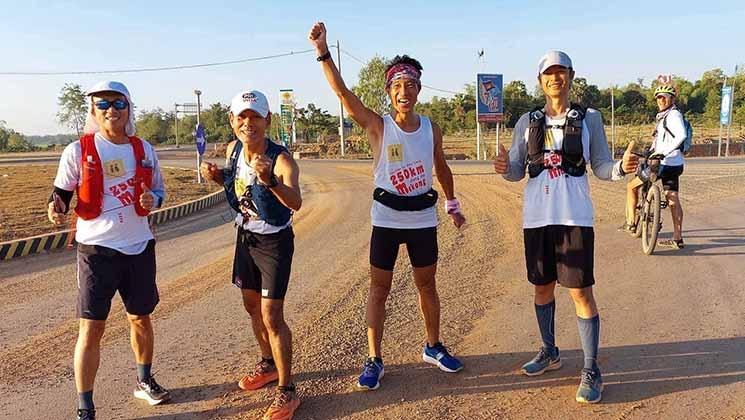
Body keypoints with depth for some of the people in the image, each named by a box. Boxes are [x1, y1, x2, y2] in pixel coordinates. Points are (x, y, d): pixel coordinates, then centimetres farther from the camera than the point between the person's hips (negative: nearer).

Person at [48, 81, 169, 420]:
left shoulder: (144, 150, 3)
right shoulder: (78, 151, -6)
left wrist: (152, 200, -8)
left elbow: (158, 190, 14)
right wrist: (56, 207, -21)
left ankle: (144, 381, 39)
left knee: (141, 318, 17)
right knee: (91, 329, -2)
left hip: (139, 247, 4)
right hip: (96, 250, -3)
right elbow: (62, 192, 2)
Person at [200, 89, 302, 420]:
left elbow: (296, 203, -44)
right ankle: (268, 364, 42)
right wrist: (217, 175, -6)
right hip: (246, 236, 8)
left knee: (271, 315, -8)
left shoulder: (281, 160, -27)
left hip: (274, 242, -7)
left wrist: (269, 180, -61)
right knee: (252, 305, 20)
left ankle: (286, 391, 6)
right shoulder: (233, 148, -5)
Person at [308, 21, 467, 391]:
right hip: (386, 219, -3)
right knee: (379, 289, 4)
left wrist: (452, 205, 20)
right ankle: (374, 360, 16)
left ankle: (433, 347, 34)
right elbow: (342, 91, -22)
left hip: (423, 218, 3)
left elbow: (441, 168, 16)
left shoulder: (431, 129, 1)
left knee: (427, 285, 15)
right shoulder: (377, 126, -9)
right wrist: (323, 52, -32)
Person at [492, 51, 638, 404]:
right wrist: (504, 168, -18)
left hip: (575, 217, -3)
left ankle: (591, 371, 8)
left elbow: (601, 167, 2)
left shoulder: (589, 119, 3)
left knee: (581, 292, -3)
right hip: (536, 217, 3)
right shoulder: (527, 122, 7)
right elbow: (517, 171, 5)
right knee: (542, 287, 14)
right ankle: (549, 352, 33)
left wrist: (621, 167, -19)